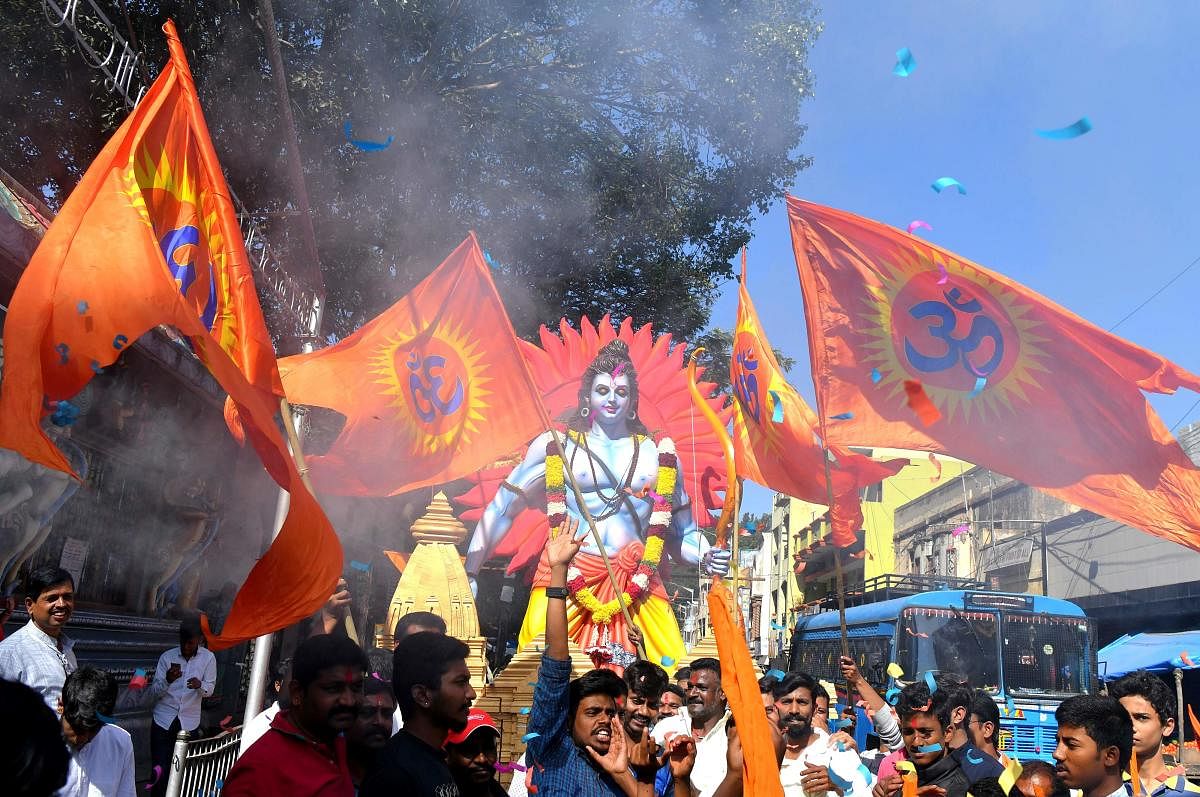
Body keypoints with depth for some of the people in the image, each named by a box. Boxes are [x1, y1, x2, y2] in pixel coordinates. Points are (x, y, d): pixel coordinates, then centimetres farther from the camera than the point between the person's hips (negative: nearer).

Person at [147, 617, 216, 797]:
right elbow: (153, 693, -4)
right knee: (159, 770, -3)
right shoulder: (167, 657, -4)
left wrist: (200, 685, -23)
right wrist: (167, 680, -26)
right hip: (163, 720, 0)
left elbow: (209, 689, 1)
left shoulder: (208, 658, -5)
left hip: (189, 722, 0)